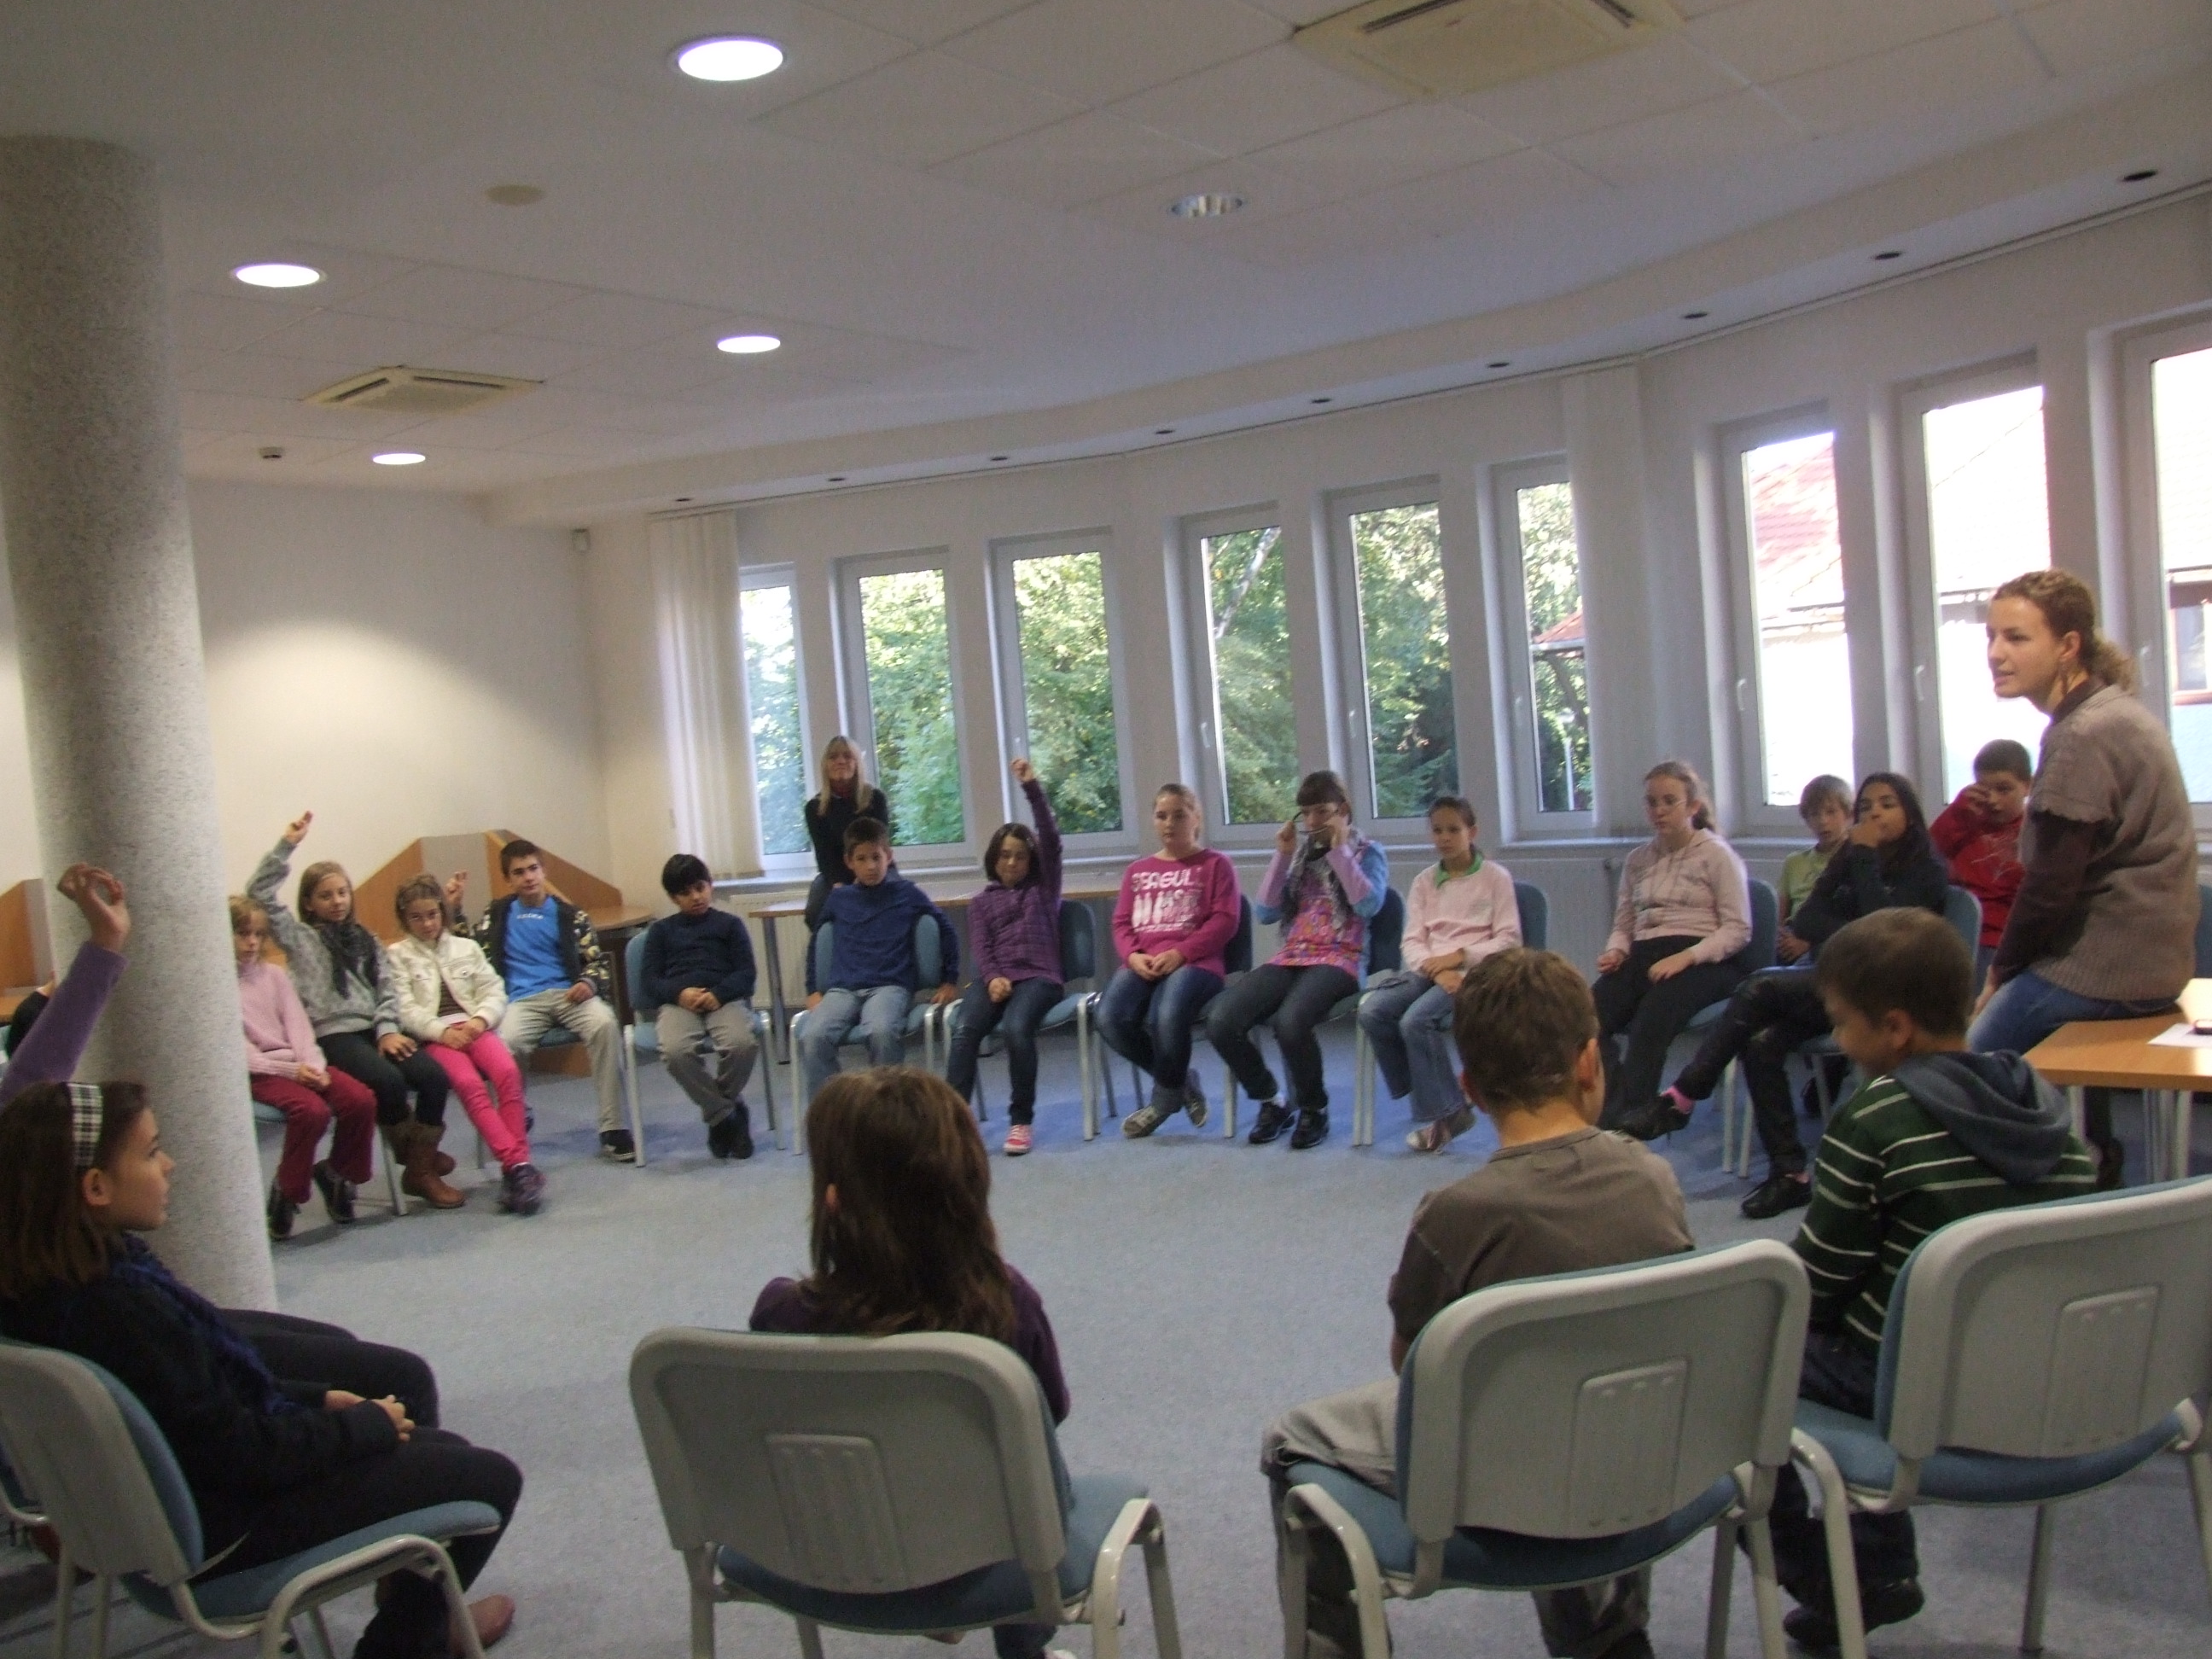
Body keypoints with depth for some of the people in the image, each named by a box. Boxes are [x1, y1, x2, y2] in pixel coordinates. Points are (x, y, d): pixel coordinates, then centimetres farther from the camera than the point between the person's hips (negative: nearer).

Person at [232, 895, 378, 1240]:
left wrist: (313, 1066, -12)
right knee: (313, 1110, -33)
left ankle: (337, 1173, 5)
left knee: (362, 1100, -20)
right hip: (257, 1072, -5)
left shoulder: (275, 975, 14)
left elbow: (298, 1026, 7)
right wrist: (291, 1070, -19)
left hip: (300, 1063, 5)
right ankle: (286, 1193, -10)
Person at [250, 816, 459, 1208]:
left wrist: (388, 1030, -4)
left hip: (375, 1030, 4)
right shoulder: (300, 937, 9)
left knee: (434, 1075, -22)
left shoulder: (366, 939, 22)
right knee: (389, 1081, -31)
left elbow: (386, 990, 14)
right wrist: (287, 844, -6)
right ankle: (412, 1151, -4)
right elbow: (259, 892, -4)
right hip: (334, 1035, -4)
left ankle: (421, 1168, -11)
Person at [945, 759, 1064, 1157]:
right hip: (994, 977, 2)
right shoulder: (982, 901, 20)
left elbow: (1051, 839, 2)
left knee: (1016, 1027, -34)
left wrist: (1032, 788, -4)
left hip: (1038, 976, -2)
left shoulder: (1044, 886, 15)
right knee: (964, 1030, -28)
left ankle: (1021, 1119, -23)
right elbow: (980, 948, 8)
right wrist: (992, 978, -14)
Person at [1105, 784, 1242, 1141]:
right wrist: (1133, 956, -6)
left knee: (1165, 1016, -37)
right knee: (1110, 1018, -27)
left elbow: (1225, 921, -1)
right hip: (1142, 964, 5)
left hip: (1194, 962, -4)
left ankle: (1166, 1095, -7)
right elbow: (1121, 923, 17)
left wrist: (1179, 954, -15)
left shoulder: (1215, 864, 11)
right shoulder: (1137, 871, 26)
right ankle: (1179, 1080, -2)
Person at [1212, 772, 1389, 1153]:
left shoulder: (1367, 852, 9)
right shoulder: (1299, 853, 20)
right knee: (1220, 1021, -22)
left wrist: (1339, 850, -7)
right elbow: (1265, 912, 11)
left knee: (1290, 1021, -37)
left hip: (1341, 959, -5)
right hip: (1291, 957, 5)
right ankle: (1271, 1102, 2)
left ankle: (1314, 1108, -9)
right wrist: (1282, 855, 5)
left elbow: (1369, 905, -11)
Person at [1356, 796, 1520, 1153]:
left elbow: (1509, 940, -1)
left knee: (1417, 1019, -32)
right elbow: (1412, 941, 7)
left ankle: (1438, 1114, -14)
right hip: (1429, 970, 5)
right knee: (1372, 1010, -23)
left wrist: (1457, 956, -14)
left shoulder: (1495, 877, 7)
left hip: (1475, 970, -5)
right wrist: (1437, 971, -14)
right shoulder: (1424, 882, 17)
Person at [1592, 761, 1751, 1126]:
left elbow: (1738, 929, -3)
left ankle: (1620, 1120, -35)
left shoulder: (1717, 855, 5)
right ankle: (1612, 1115, -32)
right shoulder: (1638, 860, 21)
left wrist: (1685, 957, -17)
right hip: (1643, 956, 5)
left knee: (1652, 1018, -37)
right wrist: (1616, 951, -1)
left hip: (1703, 961, -5)